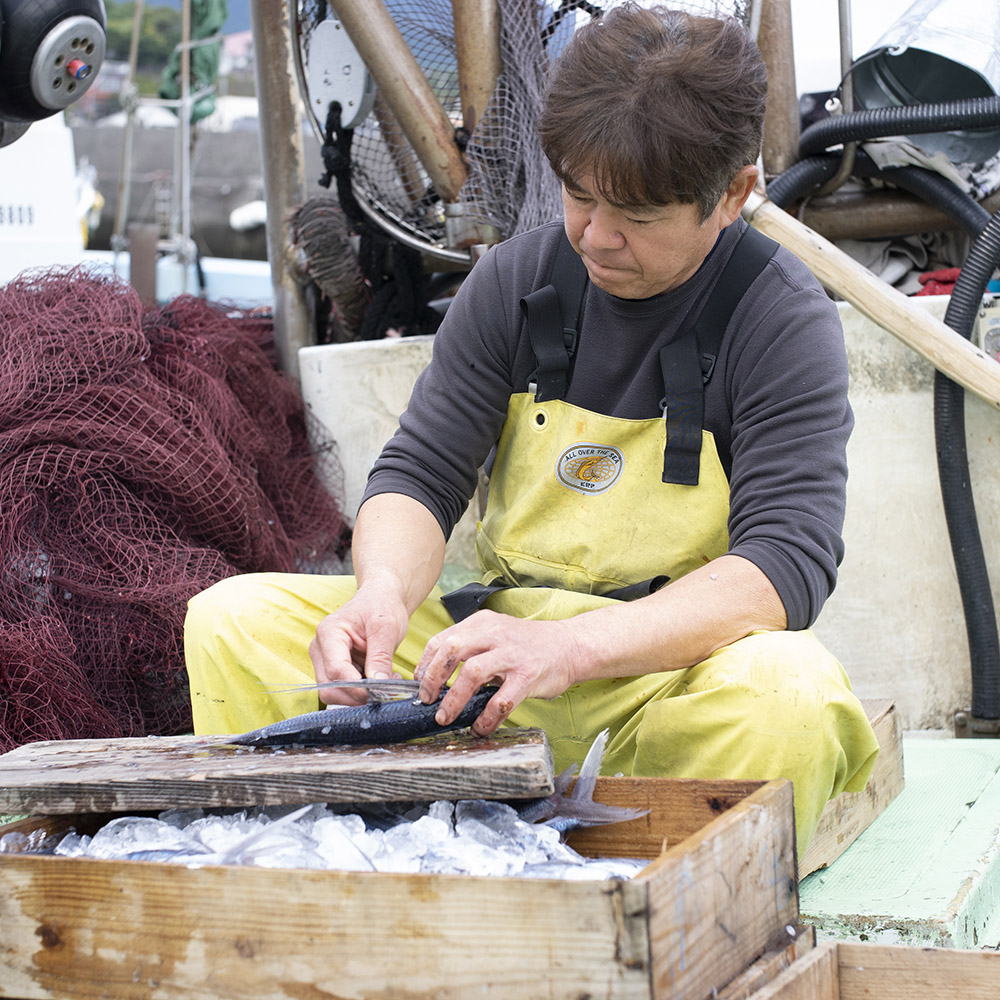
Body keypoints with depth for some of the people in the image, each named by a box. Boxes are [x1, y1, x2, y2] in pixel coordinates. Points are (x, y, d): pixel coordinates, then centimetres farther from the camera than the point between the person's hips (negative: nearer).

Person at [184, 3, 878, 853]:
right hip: (502, 630, 4)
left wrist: (570, 647, -35)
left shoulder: (785, 320, -10)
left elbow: (790, 559, -20)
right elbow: (420, 472, 5)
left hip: (677, 660, -3)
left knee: (784, 695, -39)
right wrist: (384, 591, -20)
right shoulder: (515, 279, 4)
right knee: (234, 620, -11)